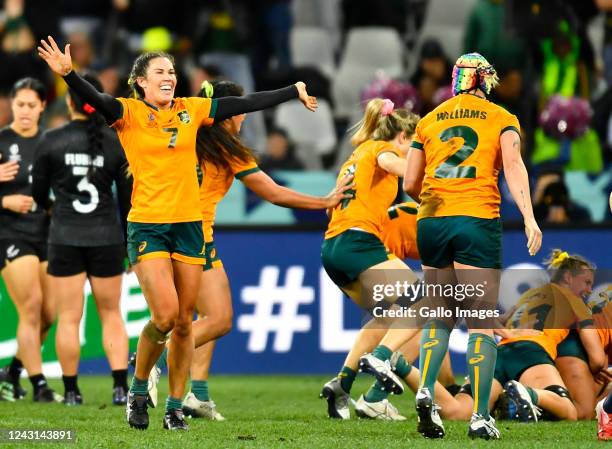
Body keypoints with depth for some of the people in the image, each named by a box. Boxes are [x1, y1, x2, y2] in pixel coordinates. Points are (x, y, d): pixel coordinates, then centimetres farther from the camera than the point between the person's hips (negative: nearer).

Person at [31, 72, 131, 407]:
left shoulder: (51, 141, -6)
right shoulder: (116, 143, -3)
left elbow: (38, 191, 5)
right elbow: (128, 197, 2)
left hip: (65, 238, -1)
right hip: (107, 238, 2)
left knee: (68, 318, 5)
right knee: (111, 314, 12)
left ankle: (71, 391, 7)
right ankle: (120, 387, 2)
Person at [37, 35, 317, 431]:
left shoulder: (190, 111, 7)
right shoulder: (130, 113, -4)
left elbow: (244, 104, 12)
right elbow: (96, 100, -22)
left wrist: (294, 93, 15)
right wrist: (68, 74, -41)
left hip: (189, 224, 4)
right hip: (147, 225, -4)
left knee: (184, 322, 5)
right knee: (165, 316, -16)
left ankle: (175, 406, 16)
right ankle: (138, 391, 7)